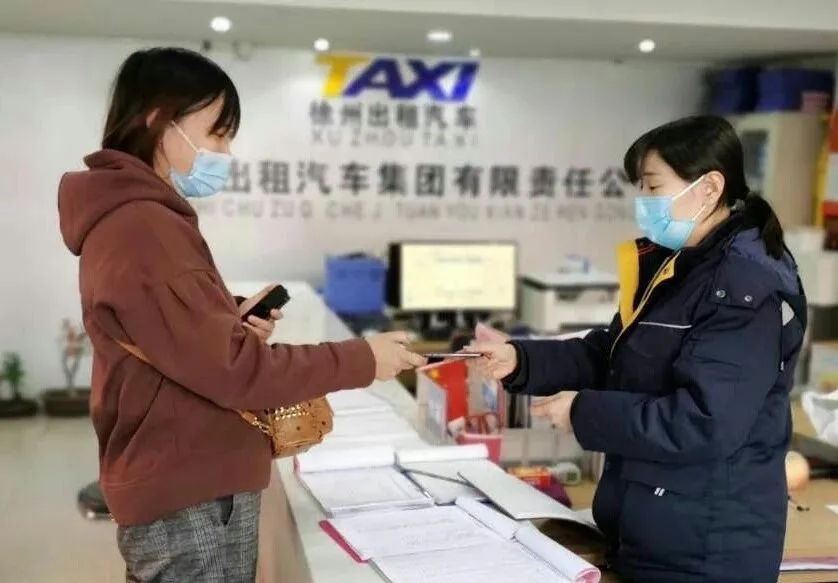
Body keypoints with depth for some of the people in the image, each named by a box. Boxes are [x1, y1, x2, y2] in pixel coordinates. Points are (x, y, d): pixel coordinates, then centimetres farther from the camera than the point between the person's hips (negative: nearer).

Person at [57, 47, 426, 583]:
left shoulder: (134, 218, 14)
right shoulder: (143, 228, -20)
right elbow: (233, 369, -23)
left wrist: (231, 322, 2)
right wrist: (361, 360, -15)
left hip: (185, 489, 10)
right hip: (193, 503, -10)